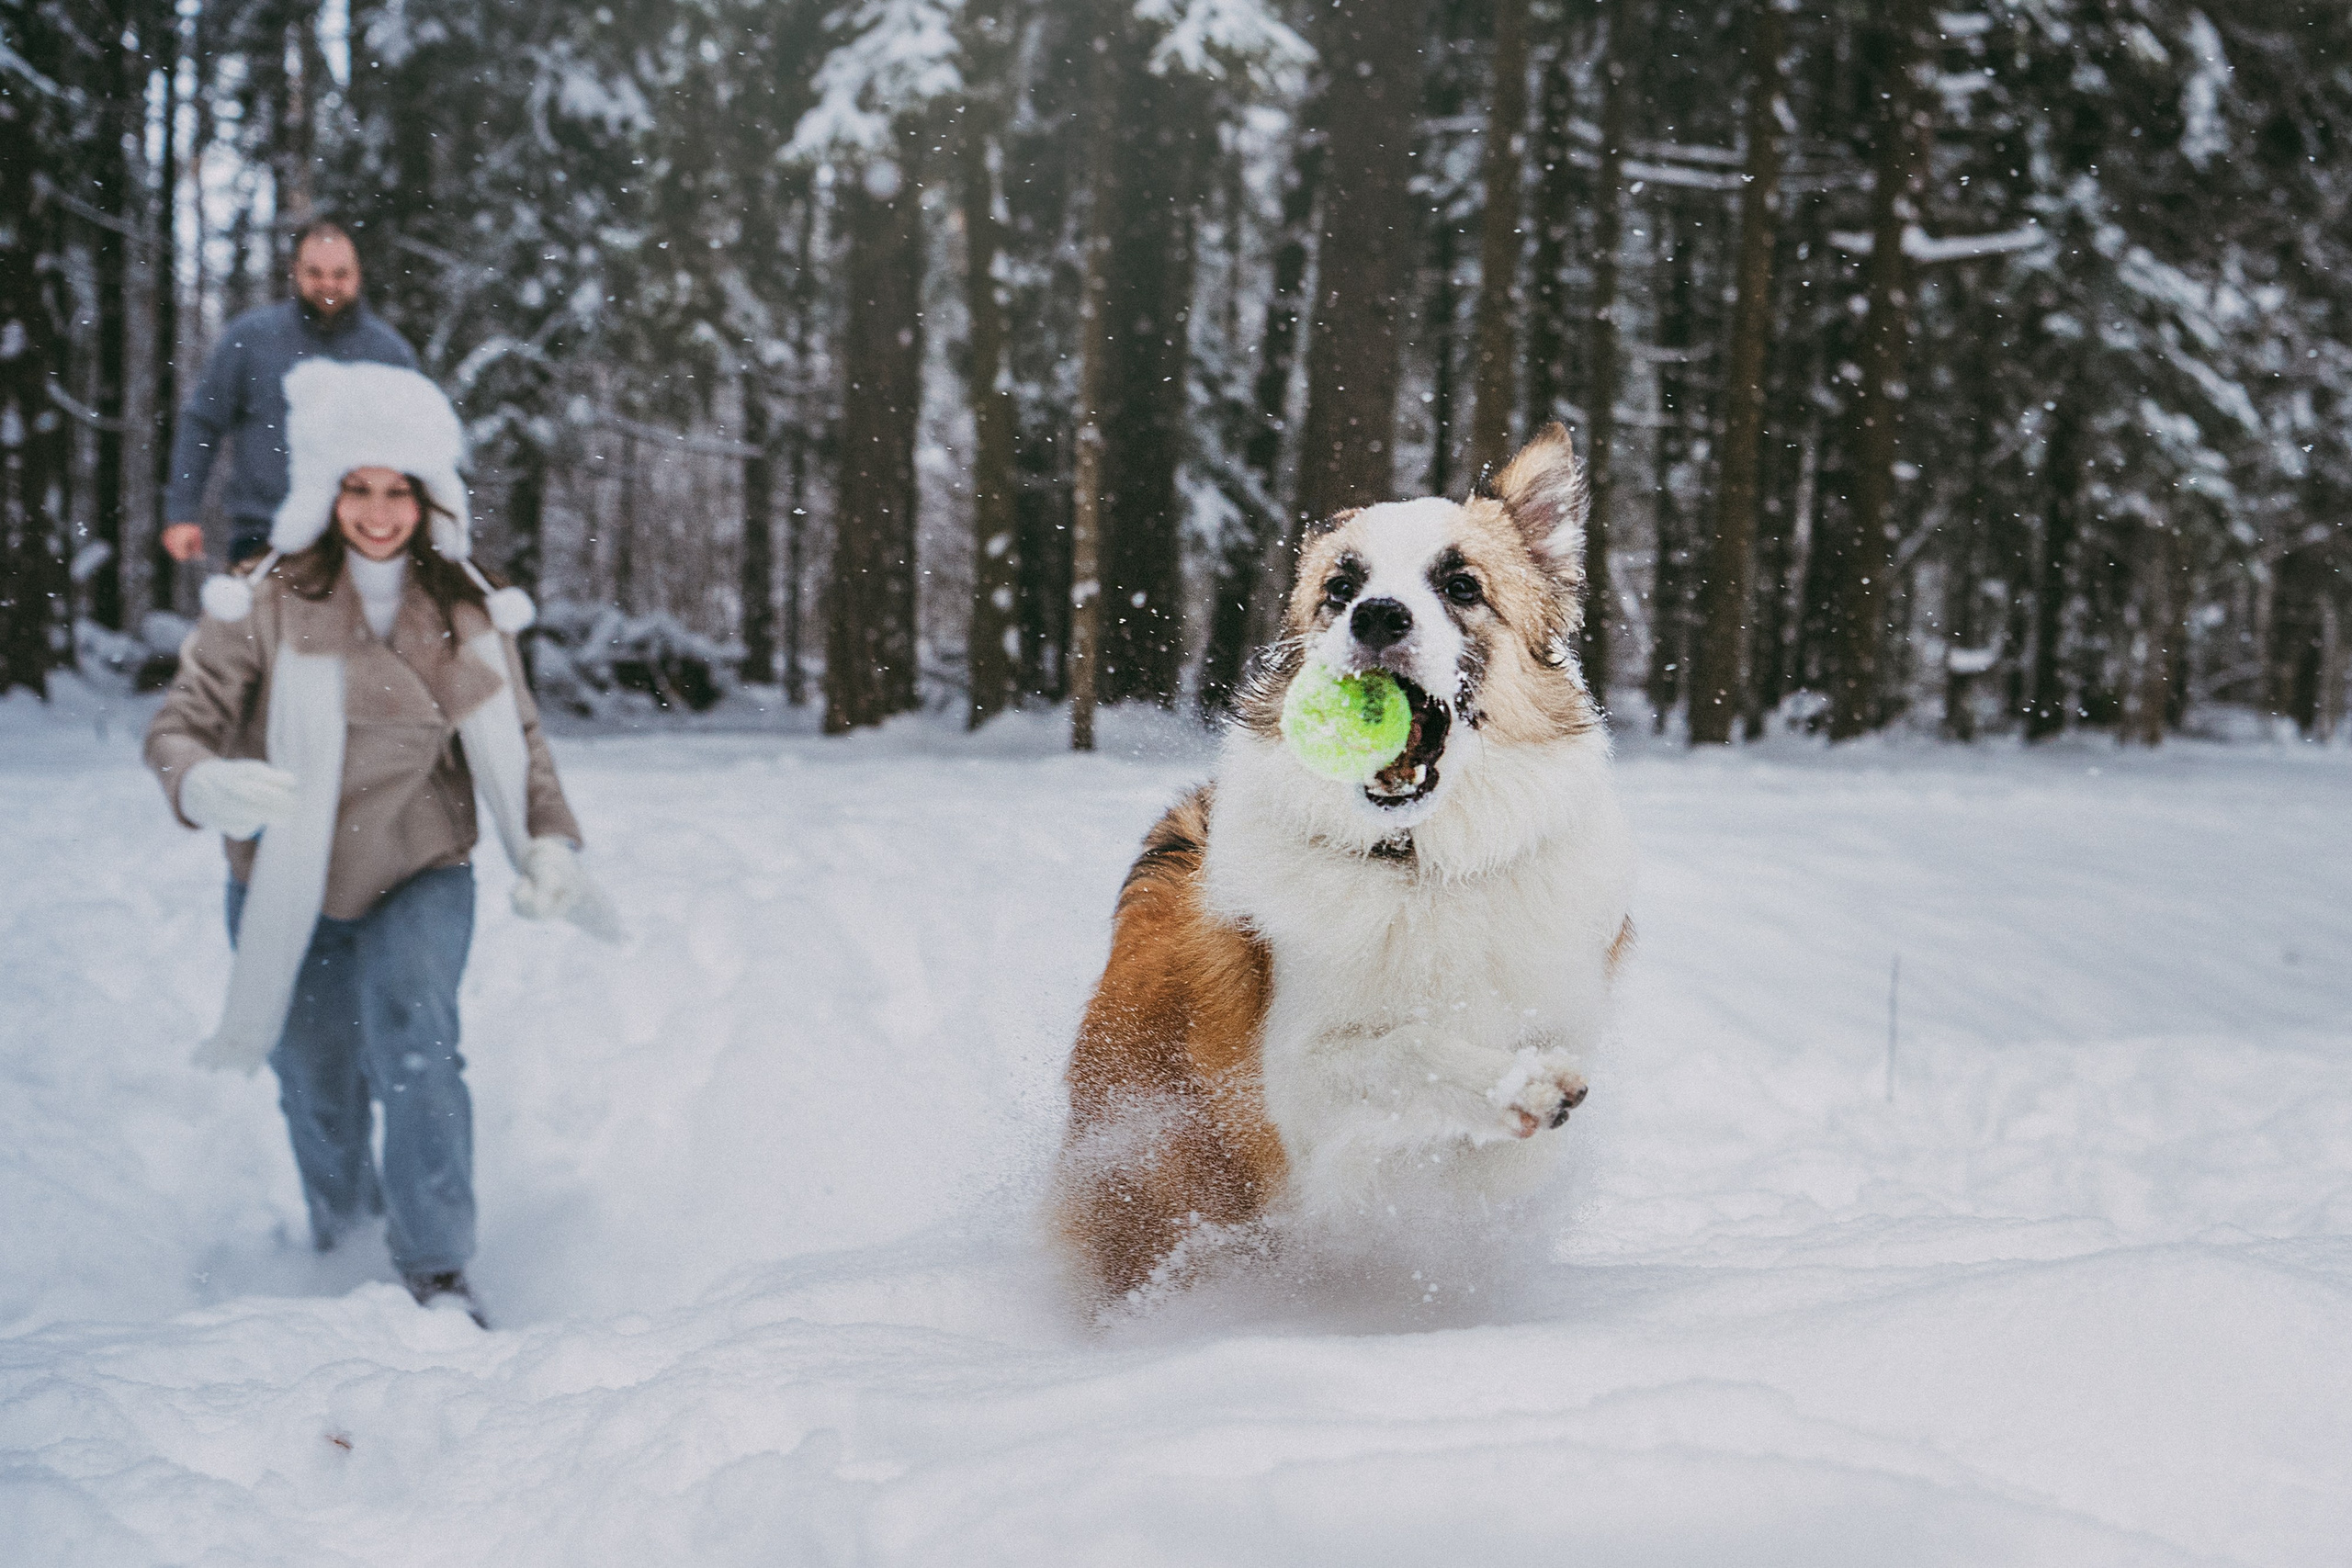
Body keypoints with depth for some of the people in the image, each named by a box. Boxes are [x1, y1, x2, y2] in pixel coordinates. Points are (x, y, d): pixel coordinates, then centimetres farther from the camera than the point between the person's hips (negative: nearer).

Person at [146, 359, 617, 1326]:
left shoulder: (466, 609, -2)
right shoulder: (266, 602, -12)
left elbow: (517, 740, 7)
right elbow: (178, 726, -13)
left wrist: (549, 844, -9)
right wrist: (209, 785, -37)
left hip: (422, 880, 0)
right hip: (291, 891, 0)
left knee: (412, 1032, -26)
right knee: (319, 1092, 7)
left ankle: (438, 1274, -20)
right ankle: (339, 1247, 40)